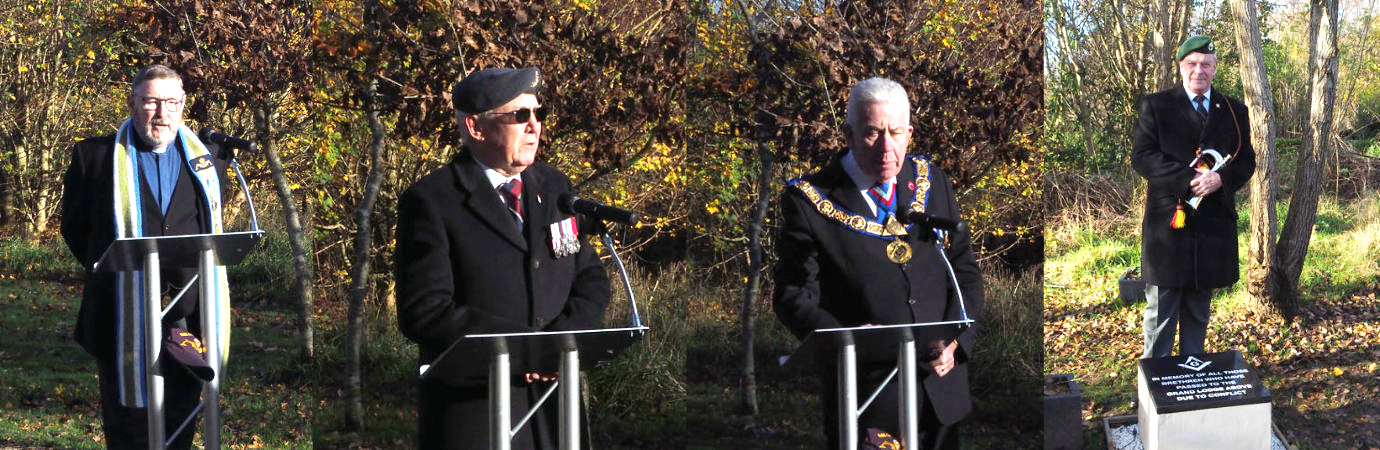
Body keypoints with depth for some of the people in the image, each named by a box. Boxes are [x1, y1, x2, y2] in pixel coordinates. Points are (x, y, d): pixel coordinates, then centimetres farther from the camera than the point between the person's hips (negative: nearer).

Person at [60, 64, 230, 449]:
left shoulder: (207, 159, 9)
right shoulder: (94, 156, 0)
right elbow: (74, 228, 8)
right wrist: (108, 270, 4)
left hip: (189, 316, 2)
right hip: (123, 318, -2)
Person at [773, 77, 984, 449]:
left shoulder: (932, 183, 7)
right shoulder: (808, 202, -7)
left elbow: (965, 272, 10)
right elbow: (794, 298, -8)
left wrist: (953, 341, -7)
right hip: (866, 395, -4)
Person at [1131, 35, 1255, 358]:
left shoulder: (1234, 112, 13)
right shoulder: (1155, 106, 3)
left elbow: (1246, 162, 9)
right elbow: (1141, 156, -6)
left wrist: (1221, 179, -13)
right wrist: (1188, 177, -18)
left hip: (1213, 223, 3)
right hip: (1168, 221, -3)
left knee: (1199, 312, 11)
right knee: (1161, 307, -1)